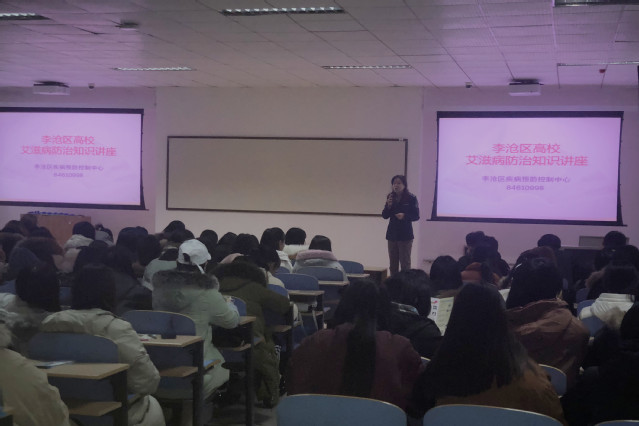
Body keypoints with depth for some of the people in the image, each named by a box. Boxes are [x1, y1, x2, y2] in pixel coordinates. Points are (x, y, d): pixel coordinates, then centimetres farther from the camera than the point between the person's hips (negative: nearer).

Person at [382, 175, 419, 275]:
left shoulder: (411, 198, -8)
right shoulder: (390, 197, 5)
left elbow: (416, 216, -7)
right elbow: (384, 216, 6)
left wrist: (404, 216, -23)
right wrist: (388, 206, -12)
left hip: (405, 235, -5)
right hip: (392, 234, 5)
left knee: (405, 263, -1)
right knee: (393, 264, 10)